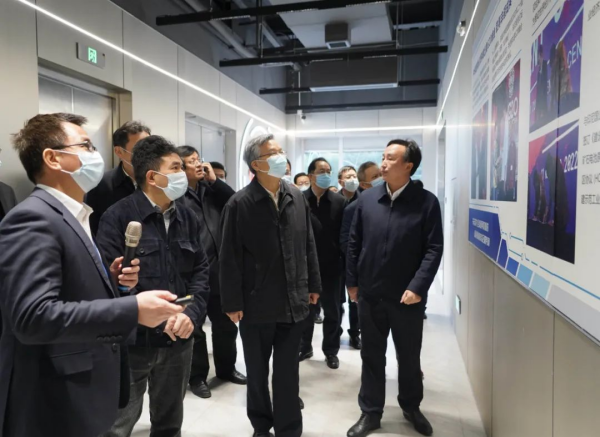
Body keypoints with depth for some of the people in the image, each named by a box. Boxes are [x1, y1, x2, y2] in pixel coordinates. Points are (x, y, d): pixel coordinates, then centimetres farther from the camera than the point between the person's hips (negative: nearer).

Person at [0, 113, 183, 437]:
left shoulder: (72, 216, 11)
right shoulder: (32, 219, -20)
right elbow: (33, 316, -30)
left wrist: (110, 278, 1)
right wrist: (133, 309, -30)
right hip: (57, 404, -9)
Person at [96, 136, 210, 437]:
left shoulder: (186, 216, 5)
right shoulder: (118, 216, -12)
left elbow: (200, 270, 5)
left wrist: (191, 313, -11)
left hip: (178, 339, 5)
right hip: (132, 341, -5)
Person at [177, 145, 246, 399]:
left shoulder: (211, 189, 9)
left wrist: (214, 180, -6)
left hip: (219, 268, 6)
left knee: (226, 323, 17)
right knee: (194, 327, 12)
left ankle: (226, 368, 36)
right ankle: (197, 376, 29)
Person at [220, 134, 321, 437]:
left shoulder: (297, 198, 4)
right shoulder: (240, 204, -10)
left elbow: (308, 245, 9)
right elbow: (230, 258, -10)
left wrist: (313, 285, 9)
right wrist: (233, 303, -10)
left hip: (293, 302, 3)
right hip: (257, 304, -3)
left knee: (288, 372, 14)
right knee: (257, 371, 16)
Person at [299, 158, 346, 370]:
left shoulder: (339, 201, -1)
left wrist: (343, 261, -6)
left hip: (331, 265, 1)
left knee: (332, 311, 12)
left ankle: (331, 350, 29)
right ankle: (304, 347, 32)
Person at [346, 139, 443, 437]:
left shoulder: (427, 202, -7)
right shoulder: (366, 199, 2)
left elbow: (434, 249, -8)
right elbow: (354, 243, 5)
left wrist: (417, 287, -15)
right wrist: (352, 282, 4)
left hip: (408, 296, -2)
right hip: (370, 294, 2)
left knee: (409, 357, 16)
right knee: (372, 356, 14)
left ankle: (411, 407, 40)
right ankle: (370, 412, 31)